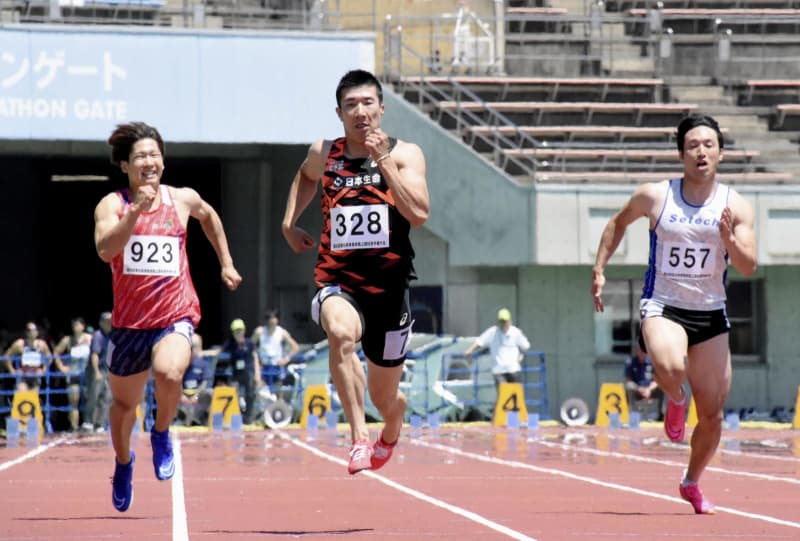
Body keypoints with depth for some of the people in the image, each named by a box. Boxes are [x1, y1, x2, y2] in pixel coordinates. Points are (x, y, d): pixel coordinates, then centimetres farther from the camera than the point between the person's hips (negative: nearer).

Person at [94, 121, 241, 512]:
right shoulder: (112, 205, -7)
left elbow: (209, 217, 25)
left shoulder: (183, 199, 1)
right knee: (123, 402, 16)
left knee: (168, 373, -32)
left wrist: (226, 264, 24)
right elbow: (105, 250, -25)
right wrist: (135, 211, -34)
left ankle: (161, 434, -2)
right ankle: (123, 462, 47)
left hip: (176, 315, -1)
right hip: (129, 321, 1)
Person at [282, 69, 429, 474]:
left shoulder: (404, 154, -2)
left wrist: (383, 161, -20)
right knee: (341, 331, -38)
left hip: (388, 288, 0)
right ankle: (359, 436, -37)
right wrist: (289, 223, 21)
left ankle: (392, 426, 52)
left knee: (384, 398, 13)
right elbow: (305, 177, 31)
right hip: (337, 284, 0)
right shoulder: (324, 154, 5)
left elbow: (420, 214, -18)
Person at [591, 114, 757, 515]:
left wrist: (729, 239, -26)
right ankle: (674, 400, 2)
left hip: (711, 315, 2)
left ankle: (692, 482, 30)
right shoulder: (654, 196, -4)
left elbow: (748, 268, -8)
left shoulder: (736, 206, -4)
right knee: (670, 366, -36)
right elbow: (619, 222, 16)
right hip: (662, 307, -2)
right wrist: (599, 270, 11)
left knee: (712, 414, 4)